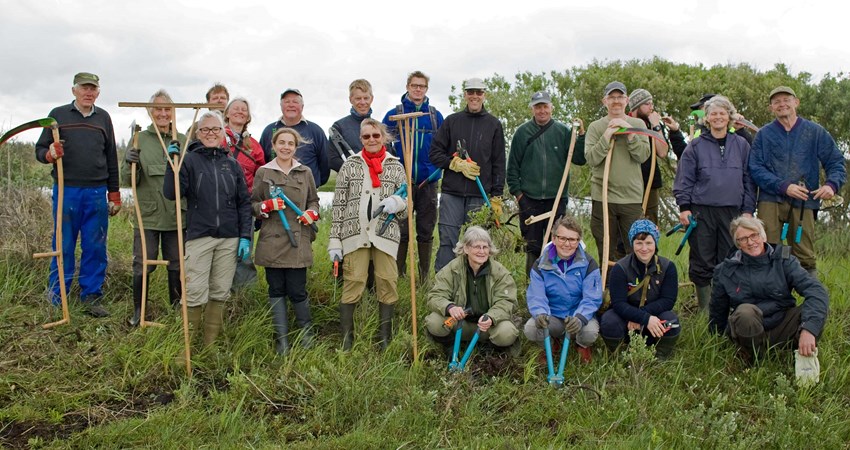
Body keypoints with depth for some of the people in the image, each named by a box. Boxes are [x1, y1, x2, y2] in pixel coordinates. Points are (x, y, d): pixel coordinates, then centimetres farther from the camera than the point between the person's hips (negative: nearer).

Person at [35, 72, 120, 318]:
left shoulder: (103, 118, 12)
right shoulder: (58, 115, 5)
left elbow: (111, 157, 16)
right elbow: (40, 150, 7)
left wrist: (114, 194, 15)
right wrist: (49, 154, -18)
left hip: (97, 193, 2)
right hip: (66, 190, -2)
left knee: (95, 248, 4)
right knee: (63, 247, 2)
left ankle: (92, 297, 13)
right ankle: (56, 299, 11)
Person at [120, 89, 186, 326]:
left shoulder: (183, 141, 4)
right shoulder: (140, 139, 0)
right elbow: (128, 180, -1)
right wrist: (130, 165, -21)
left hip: (176, 215, 1)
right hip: (147, 216, -1)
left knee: (176, 266, 11)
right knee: (142, 266, 4)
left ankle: (177, 308, 27)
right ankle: (139, 310, 21)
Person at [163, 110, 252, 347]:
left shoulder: (232, 165, 12)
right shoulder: (189, 160, 2)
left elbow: (244, 203, 11)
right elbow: (171, 193, -8)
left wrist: (246, 237, 4)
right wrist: (172, 163, -17)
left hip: (229, 239, 3)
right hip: (199, 236, -3)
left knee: (219, 294, 7)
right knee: (195, 294, -6)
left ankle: (211, 345, 18)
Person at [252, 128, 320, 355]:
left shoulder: (305, 173, 9)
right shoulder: (263, 173, 5)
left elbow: (314, 200, 18)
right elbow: (252, 204, 7)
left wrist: (312, 212, -3)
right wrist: (267, 206, -13)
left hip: (298, 241, 0)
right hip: (272, 242, 0)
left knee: (297, 291, -2)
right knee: (276, 291, 5)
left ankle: (307, 332, 21)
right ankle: (281, 338, 15)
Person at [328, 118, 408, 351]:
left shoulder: (396, 167, 12)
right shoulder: (349, 166, 9)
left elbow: (407, 205, 14)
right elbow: (338, 205, 7)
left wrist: (397, 202, -11)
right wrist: (334, 240, 2)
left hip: (385, 235, 1)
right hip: (355, 234, -1)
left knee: (387, 284, 1)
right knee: (353, 283, -6)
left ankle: (385, 340, 15)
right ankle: (346, 339, 5)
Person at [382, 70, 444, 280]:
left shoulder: (436, 116, 9)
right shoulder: (393, 114, 3)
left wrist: (438, 169, -2)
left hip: (428, 182, 2)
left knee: (426, 231, 7)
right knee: (401, 231, 1)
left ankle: (425, 277, 16)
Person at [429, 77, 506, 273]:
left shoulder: (494, 125, 9)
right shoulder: (452, 121, 9)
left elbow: (499, 163, 7)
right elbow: (435, 153, 7)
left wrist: (496, 196, 2)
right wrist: (457, 164, -8)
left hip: (480, 196, 0)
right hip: (451, 192, 0)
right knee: (447, 241, -2)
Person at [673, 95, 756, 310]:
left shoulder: (741, 145, 11)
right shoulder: (696, 146, 6)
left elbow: (748, 180, 11)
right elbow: (684, 179, 4)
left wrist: (748, 210, 5)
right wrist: (684, 207, -4)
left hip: (732, 211, 1)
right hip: (701, 211, -1)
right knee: (702, 262, 0)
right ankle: (705, 308, 10)